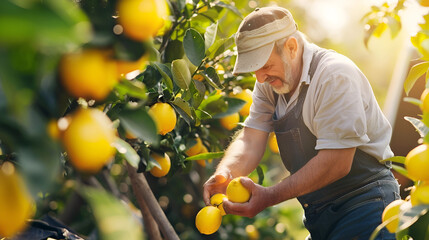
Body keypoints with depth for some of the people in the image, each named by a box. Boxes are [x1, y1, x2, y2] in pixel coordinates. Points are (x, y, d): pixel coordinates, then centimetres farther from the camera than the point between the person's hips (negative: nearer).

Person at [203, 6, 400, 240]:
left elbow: (337, 163, -26)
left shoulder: (335, 75, -20)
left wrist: (270, 196, -29)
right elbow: (251, 140, -5)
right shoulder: (270, 82, 3)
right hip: (317, 214, 7)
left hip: (364, 205, -7)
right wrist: (225, 173, -26)